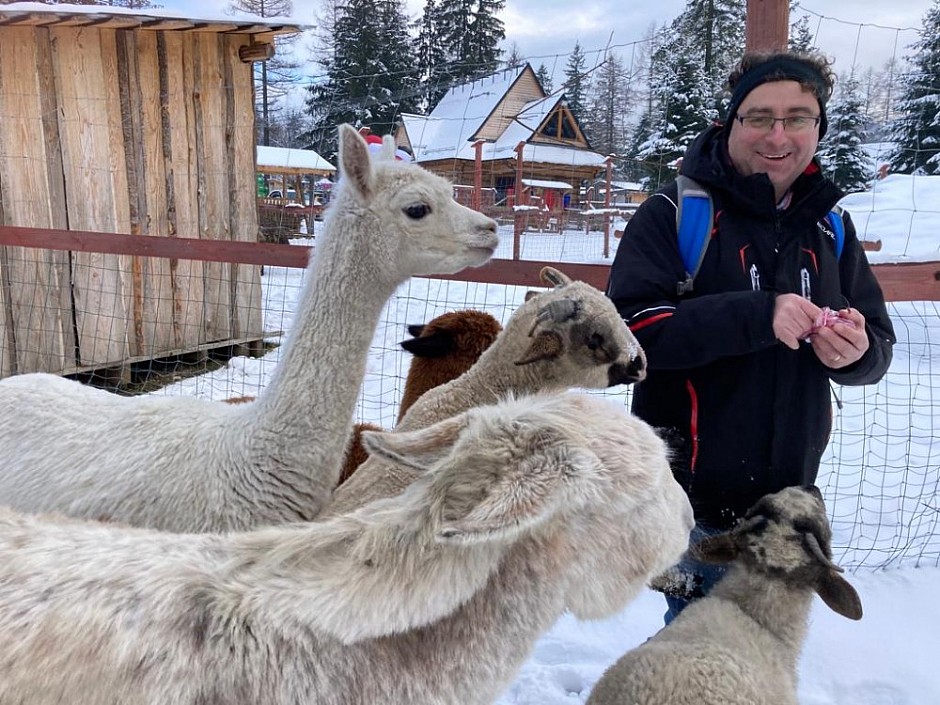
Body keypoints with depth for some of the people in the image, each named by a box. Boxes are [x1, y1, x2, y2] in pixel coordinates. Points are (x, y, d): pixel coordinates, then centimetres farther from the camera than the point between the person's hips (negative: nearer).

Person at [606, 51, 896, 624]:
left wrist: (857, 351, -14)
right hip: (691, 498, -5)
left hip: (788, 495, 5)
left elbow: (880, 343, 10)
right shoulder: (676, 213, -8)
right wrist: (757, 315, -28)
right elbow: (629, 328, -19)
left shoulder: (830, 227, 8)